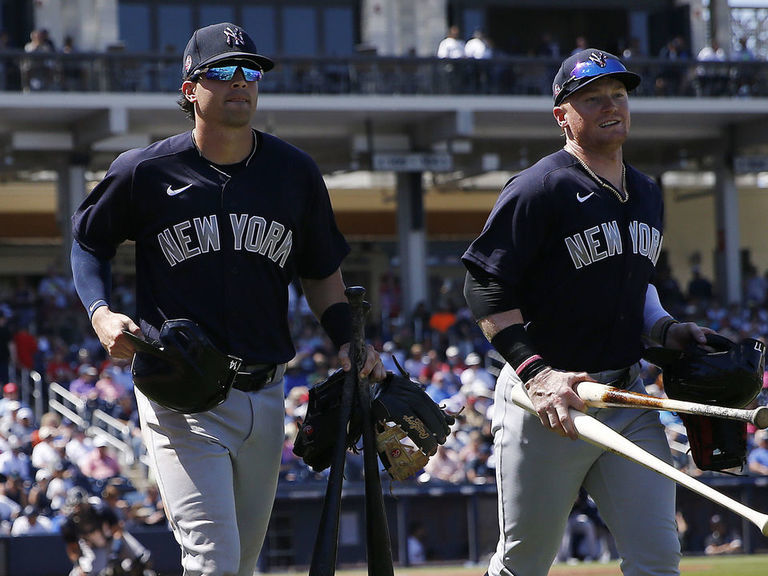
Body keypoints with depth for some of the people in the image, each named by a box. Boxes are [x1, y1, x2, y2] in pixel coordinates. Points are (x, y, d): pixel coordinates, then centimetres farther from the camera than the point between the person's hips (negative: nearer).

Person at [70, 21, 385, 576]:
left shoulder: (296, 172, 6)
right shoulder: (145, 171, -4)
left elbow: (321, 271, 17)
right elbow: (90, 241, 12)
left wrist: (349, 341, 3)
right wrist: (101, 313, -5)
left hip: (265, 396, 5)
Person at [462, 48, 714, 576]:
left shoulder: (647, 194, 15)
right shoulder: (540, 189, -10)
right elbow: (486, 289, -14)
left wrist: (663, 328, 9)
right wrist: (536, 373, -22)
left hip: (629, 400, 6)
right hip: (548, 397, -6)